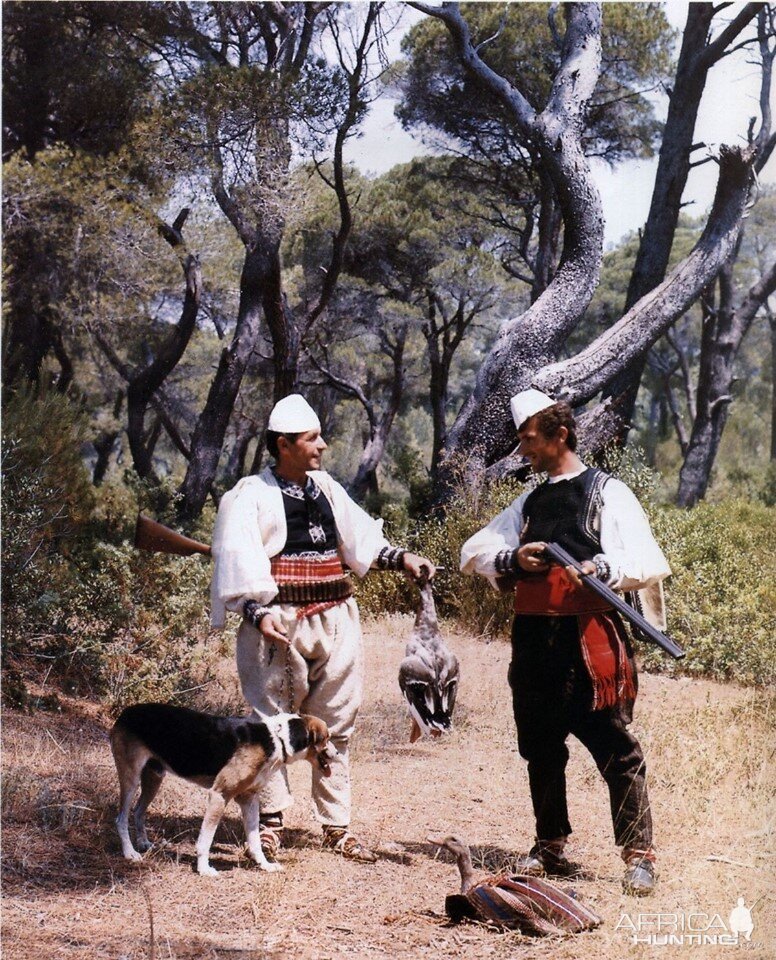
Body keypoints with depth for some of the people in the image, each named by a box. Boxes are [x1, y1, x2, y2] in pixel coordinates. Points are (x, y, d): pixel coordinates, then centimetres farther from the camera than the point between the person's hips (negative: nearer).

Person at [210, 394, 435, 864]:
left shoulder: (326, 489, 14)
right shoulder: (251, 495, -5)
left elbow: (361, 538, 20)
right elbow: (239, 561, -10)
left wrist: (402, 558, 5)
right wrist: (259, 612, -22)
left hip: (336, 619, 6)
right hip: (281, 624, -6)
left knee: (336, 724, 9)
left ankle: (337, 826, 17)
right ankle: (271, 823, 11)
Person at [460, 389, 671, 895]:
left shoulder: (607, 493, 2)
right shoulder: (529, 503, 20)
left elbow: (650, 564, -7)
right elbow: (473, 551, 16)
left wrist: (601, 569, -25)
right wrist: (513, 559, -5)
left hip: (591, 636, -6)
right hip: (534, 638, 6)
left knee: (615, 747, -6)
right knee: (541, 747, 12)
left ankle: (639, 854, 0)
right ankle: (551, 847, 24)